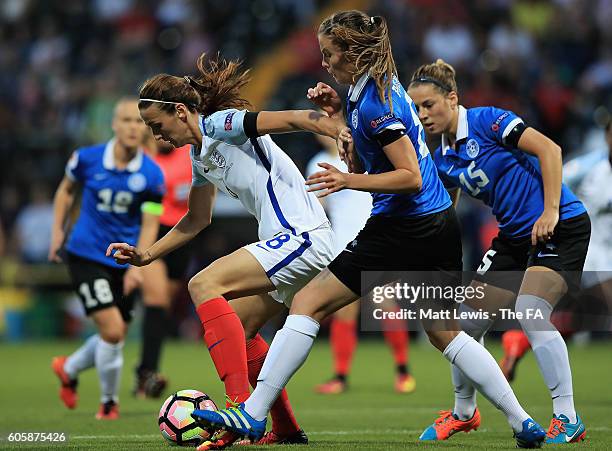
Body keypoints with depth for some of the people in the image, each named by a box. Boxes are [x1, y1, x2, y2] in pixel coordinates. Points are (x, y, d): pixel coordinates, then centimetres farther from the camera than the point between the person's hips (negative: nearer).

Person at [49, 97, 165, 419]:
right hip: (85, 256, -3)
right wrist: (57, 230, 6)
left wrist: (137, 267, -19)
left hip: (123, 263, 3)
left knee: (114, 337, 11)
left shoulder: (152, 175, -9)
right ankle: (109, 401, 9)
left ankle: (69, 369, 42)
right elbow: (66, 190, 12)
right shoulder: (87, 158, -9)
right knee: (112, 330, -15)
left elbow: (149, 226, -7)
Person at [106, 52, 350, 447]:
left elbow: (292, 119, -20)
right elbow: (197, 219, 32)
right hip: (291, 243, 10)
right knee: (239, 329, 16)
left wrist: (345, 133, -34)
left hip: (303, 237, -10)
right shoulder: (199, 154, 19)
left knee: (204, 285, -19)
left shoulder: (221, 125, -9)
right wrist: (146, 255, 27)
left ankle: (241, 405, -28)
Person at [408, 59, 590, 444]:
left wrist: (550, 211, -23)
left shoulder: (487, 120, -14)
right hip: (515, 235, 8)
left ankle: (568, 420, -19)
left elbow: (549, 149, -19)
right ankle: (464, 412, 26)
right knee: (469, 321, 5)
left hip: (562, 225, -8)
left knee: (531, 314, -25)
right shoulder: (444, 159, 7)